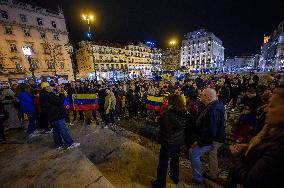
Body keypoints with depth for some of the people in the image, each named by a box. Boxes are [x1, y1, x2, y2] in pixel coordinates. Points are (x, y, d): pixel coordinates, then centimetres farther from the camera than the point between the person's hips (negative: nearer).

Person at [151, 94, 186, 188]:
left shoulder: (167, 114, -32)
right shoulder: (184, 113, -12)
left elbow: (159, 122, -17)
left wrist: (163, 112, -9)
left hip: (168, 142, -6)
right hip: (179, 141, 6)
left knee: (163, 162, 16)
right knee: (175, 159, 30)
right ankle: (175, 176, 54)